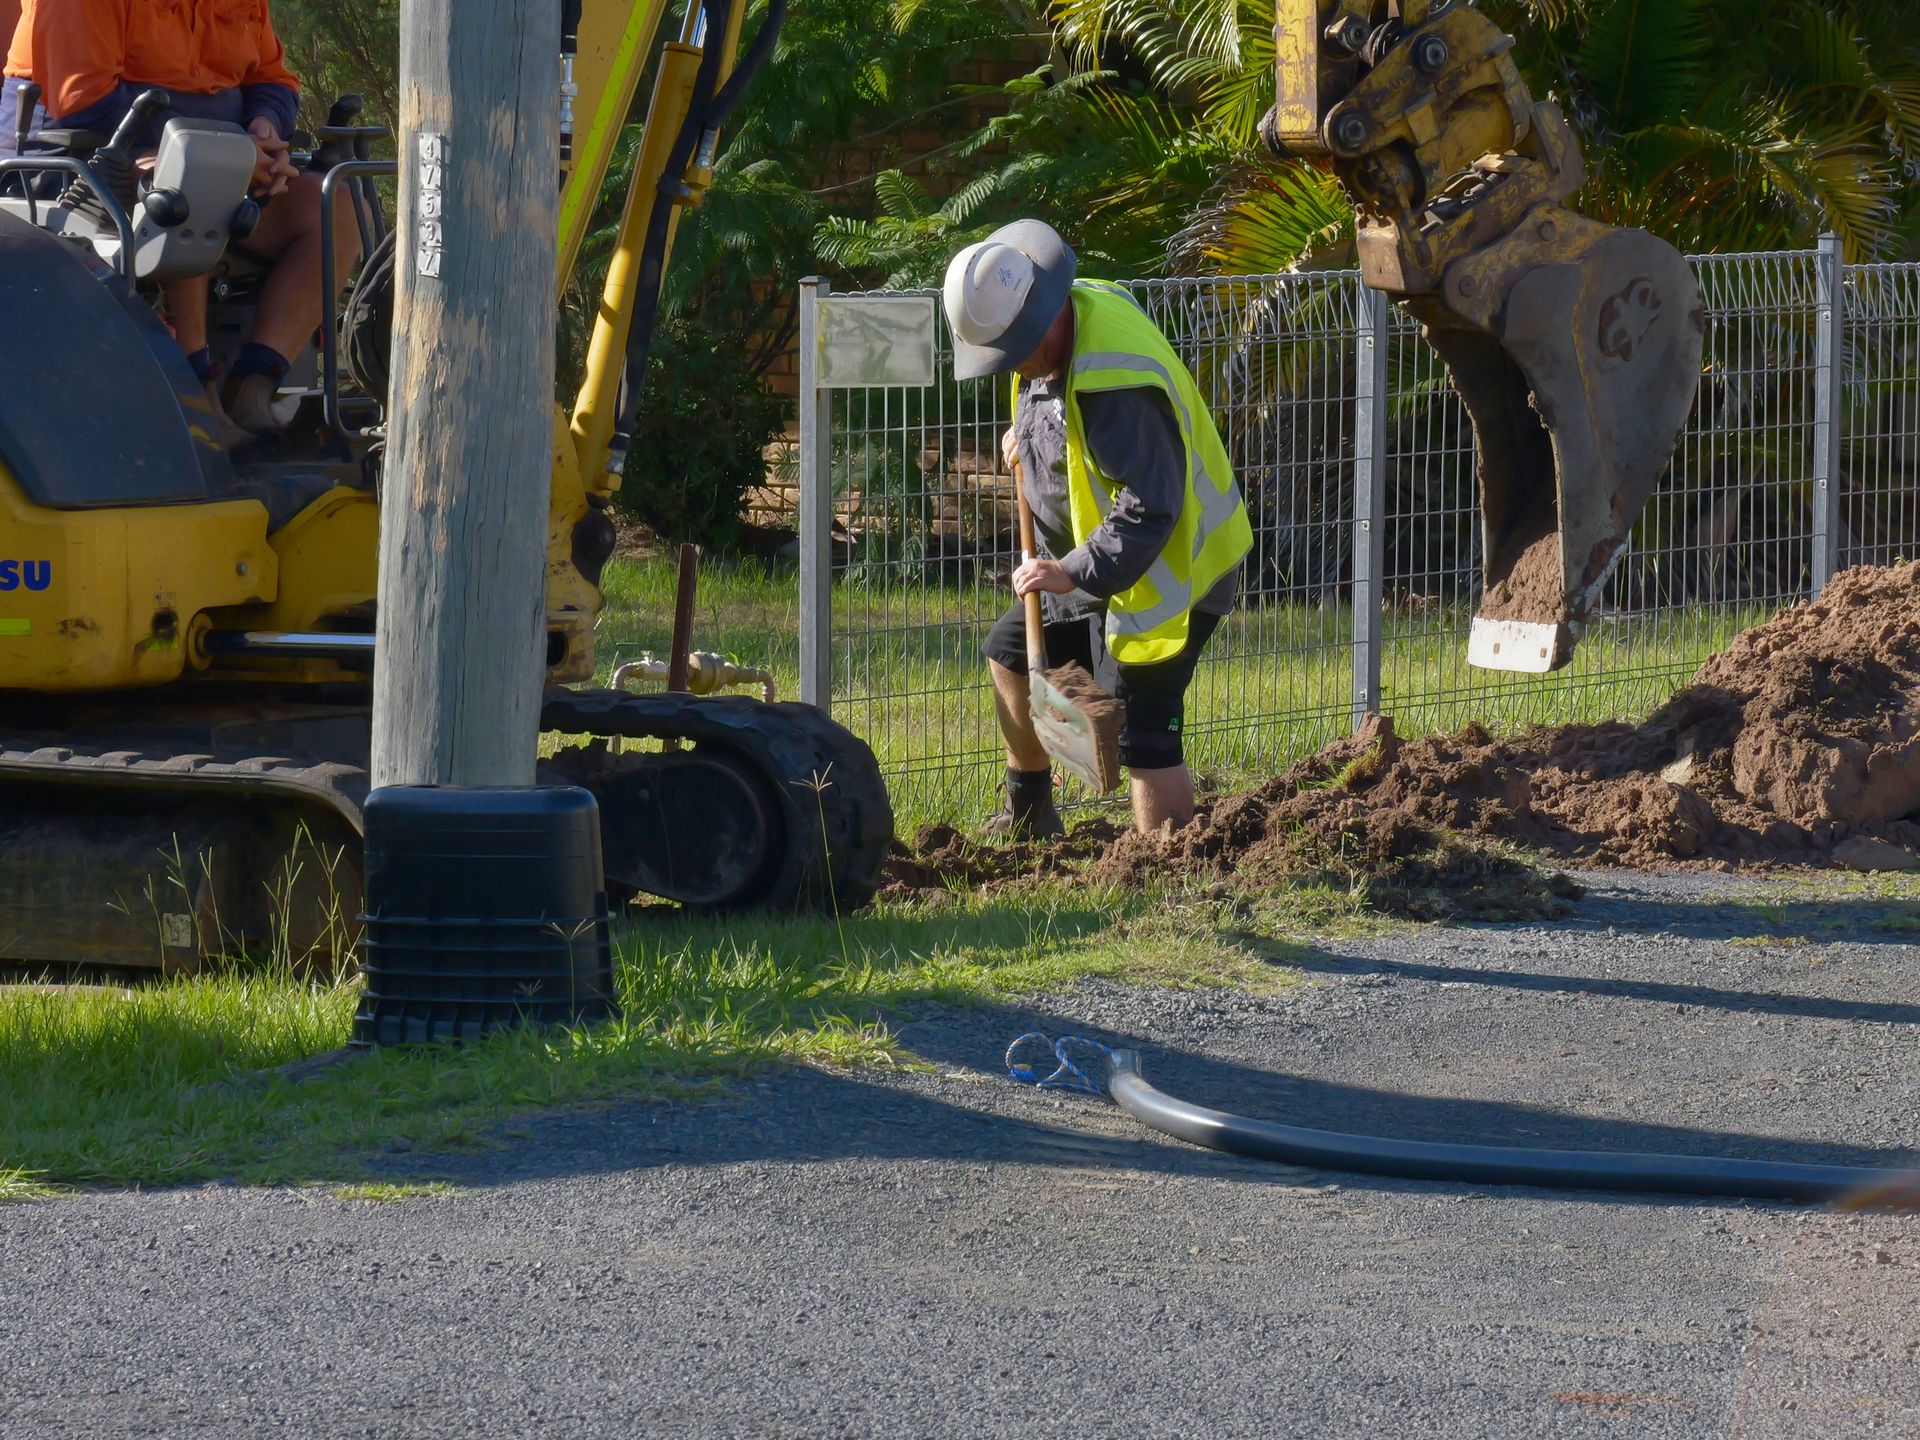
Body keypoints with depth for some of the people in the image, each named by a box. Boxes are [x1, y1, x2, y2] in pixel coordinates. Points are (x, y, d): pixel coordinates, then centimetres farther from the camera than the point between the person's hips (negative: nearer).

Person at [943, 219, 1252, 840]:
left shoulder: (1115, 383, -34)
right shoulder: (1073, 304, -3)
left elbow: (1149, 508, -33)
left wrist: (1077, 573, -33)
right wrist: (1029, 434, 7)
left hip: (1166, 569, -11)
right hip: (1098, 559, 11)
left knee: (1141, 734, -12)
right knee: (1011, 652, 23)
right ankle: (1027, 816, 40)